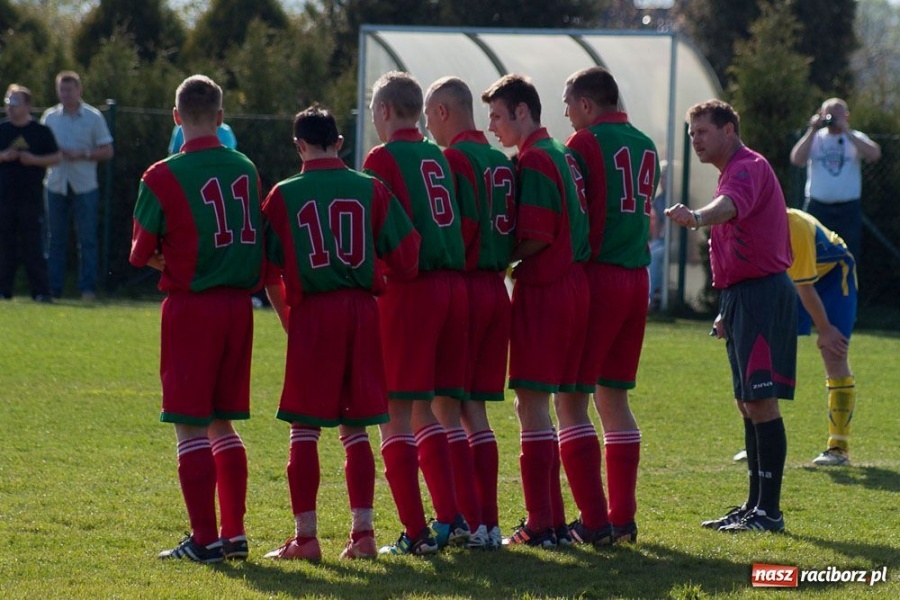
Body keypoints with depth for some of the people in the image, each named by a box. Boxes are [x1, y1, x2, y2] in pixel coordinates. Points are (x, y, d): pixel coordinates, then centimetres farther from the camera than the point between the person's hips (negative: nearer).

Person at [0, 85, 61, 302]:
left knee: (32, 245, -3)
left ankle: (41, 291, 0)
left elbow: (56, 157, 3)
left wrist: (34, 160, -12)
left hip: (31, 196, -2)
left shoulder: (41, 131, 2)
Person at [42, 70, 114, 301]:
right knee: (56, 239, 4)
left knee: (87, 239, -3)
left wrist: (82, 154, -13)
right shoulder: (50, 116, 10)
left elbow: (107, 151, 2)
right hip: (56, 185, 3)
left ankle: (88, 288, 0)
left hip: (84, 186, -2)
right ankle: (53, 288, 8)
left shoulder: (93, 117, 2)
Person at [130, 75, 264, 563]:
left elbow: (142, 253, -4)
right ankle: (234, 533, 13)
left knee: (190, 426, 0)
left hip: (190, 305, -5)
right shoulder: (246, 170, 4)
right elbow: (256, 240, 10)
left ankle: (204, 539, -2)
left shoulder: (163, 177, -10)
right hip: (238, 303, 5)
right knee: (222, 423, 15)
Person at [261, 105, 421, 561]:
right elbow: (405, 261, 1)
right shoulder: (371, 189, 4)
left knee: (304, 429, 3)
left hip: (312, 313, -3)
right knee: (355, 428, 10)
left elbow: (269, 272, 0)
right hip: (363, 310, 3)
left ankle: (305, 536, 0)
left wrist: (288, 318, 15)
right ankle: (363, 532, 6)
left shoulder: (284, 195, -1)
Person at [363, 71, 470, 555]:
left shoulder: (383, 158, -6)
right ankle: (451, 519, 9)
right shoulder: (438, 157, 14)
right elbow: (447, 221, 14)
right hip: (453, 283, 7)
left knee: (395, 412, -1)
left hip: (409, 288, -7)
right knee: (427, 410, 16)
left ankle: (416, 533, -5)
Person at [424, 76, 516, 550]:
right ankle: (489, 522, 8)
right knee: (475, 411, 12)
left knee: (446, 408, -3)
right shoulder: (502, 163, 13)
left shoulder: (452, 159, -11)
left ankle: (471, 523, -8)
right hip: (496, 289, 8)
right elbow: (516, 236, 14)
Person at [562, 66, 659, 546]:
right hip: (637, 277, 7)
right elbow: (642, 213, 15)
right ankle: (623, 518, 12)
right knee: (614, 397, 14)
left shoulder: (586, 143, -8)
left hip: (596, 274, -7)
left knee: (573, 397, -4)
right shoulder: (645, 146, 13)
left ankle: (594, 520, -10)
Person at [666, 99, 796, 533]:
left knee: (761, 400, -12)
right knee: (748, 404, 12)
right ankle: (755, 506, 17)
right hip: (743, 296, 11)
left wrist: (697, 217, -56)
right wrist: (729, 310, 27)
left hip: (762, 294, -11)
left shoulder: (749, 168, -11)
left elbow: (730, 206, -36)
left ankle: (769, 510, -12)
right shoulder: (733, 173, 22)